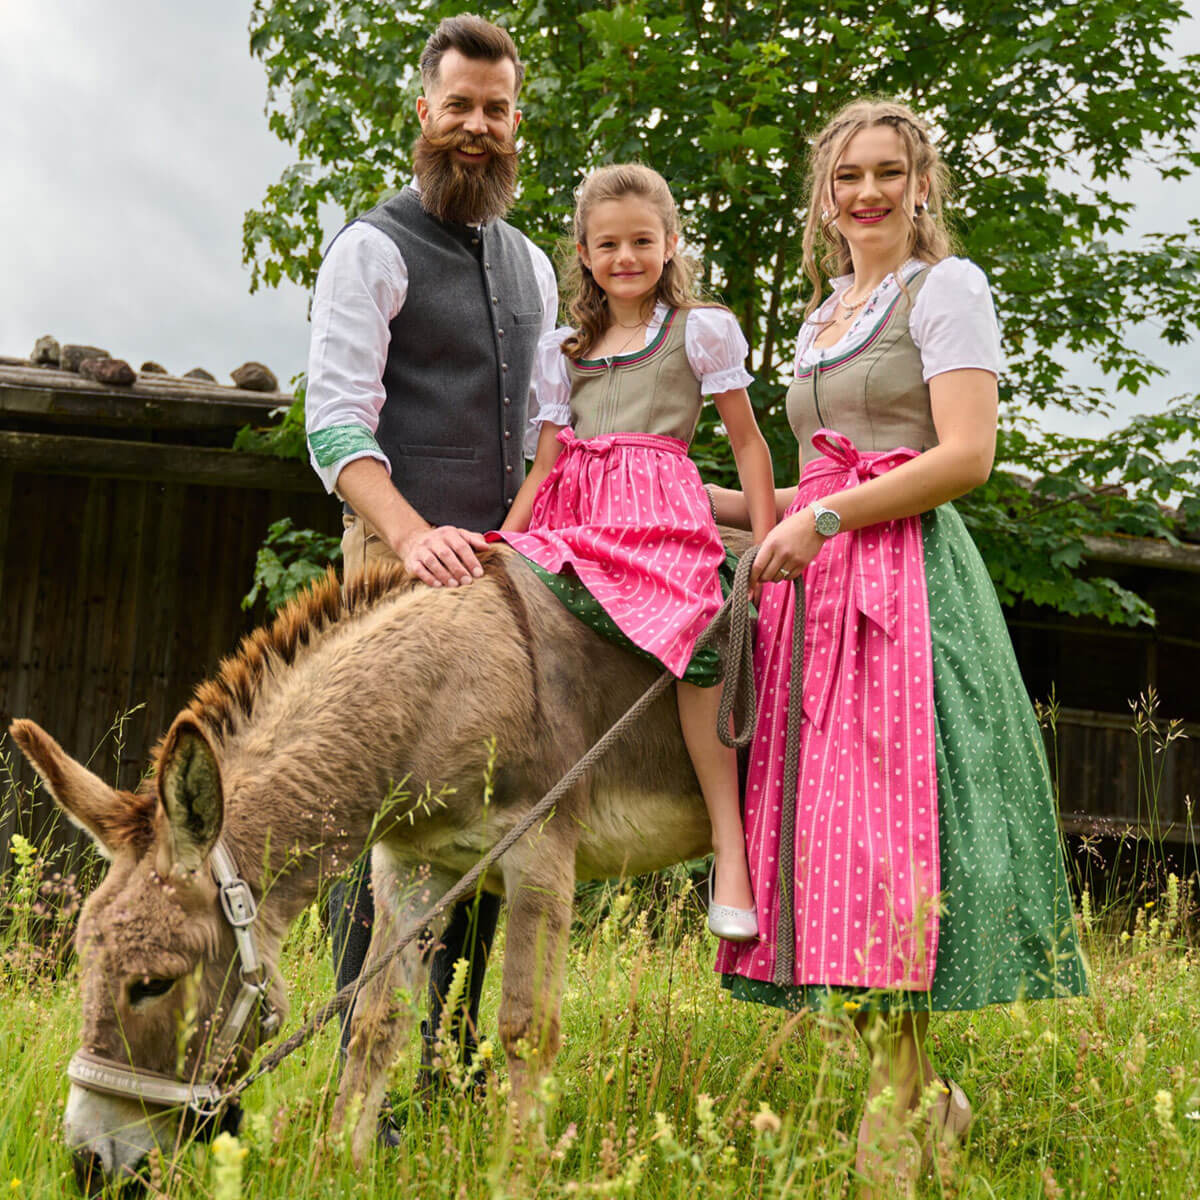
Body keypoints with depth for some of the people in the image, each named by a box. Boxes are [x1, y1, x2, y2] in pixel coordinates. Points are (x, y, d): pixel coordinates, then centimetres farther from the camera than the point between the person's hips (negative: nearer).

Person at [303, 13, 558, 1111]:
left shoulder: (530, 265, 19)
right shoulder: (375, 249, -3)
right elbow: (336, 422, -13)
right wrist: (412, 534, -29)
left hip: (507, 568, 7)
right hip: (404, 565, -7)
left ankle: (450, 1059, 16)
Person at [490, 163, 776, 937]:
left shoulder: (701, 331, 12)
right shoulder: (564, 351, 22)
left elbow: (748, 444, 10)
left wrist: (767, 545, 1)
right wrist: (499, 544, 7)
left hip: (662, 512, -5)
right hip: (575, 518, 5)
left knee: (694, 628, -30)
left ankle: (731, 853, -31)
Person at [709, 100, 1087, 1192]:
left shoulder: (946, 287, 0)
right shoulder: (821, 322, 23)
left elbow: (965, 458, -12)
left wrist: (825, 518, -15)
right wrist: (712, 504, 18)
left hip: (906, 579, -7)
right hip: (819, 586, 8)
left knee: (882, 814, -11)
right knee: (822, 821, 3)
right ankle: (927, 1095, 13)